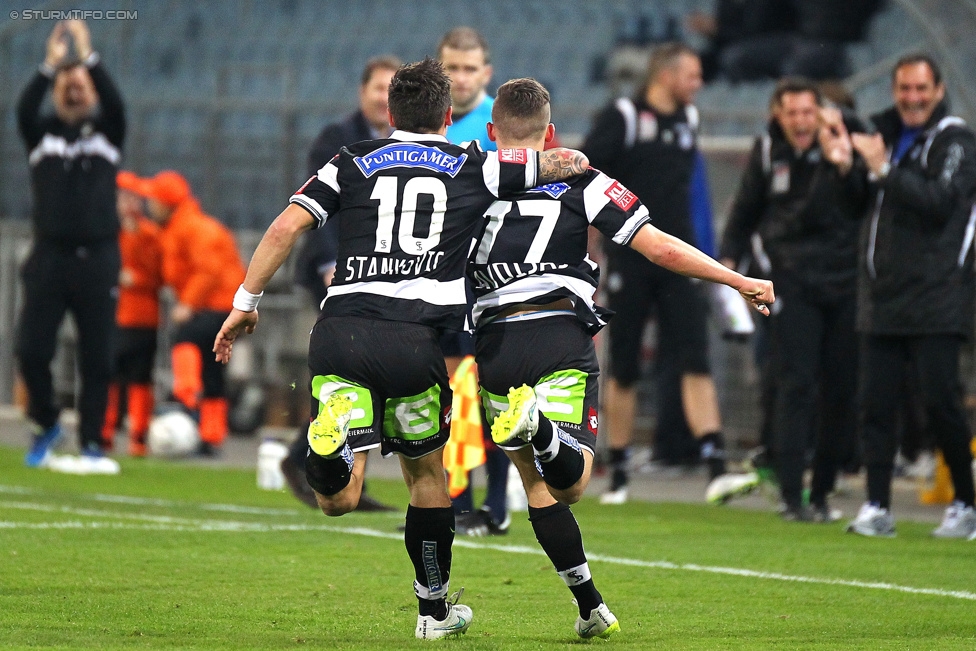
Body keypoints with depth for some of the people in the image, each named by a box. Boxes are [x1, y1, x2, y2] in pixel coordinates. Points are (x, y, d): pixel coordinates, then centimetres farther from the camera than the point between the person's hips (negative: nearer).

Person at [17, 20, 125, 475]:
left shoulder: (106, 133, 9)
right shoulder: (41, 134, 9)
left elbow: (114, 104, -11)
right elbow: (24, 108, -12)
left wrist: (88, 56, -19)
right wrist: (51, 63, -23)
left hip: (98, 260, 0)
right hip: (49, 258, 0)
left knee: (97, 359, -1)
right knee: (31, 351, -6)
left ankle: (90, 445, 6)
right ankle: (46, 425, 17)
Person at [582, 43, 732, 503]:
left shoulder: (688, 119, 11)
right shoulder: (622, 118, -8)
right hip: (629, 258, -4)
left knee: (695, 362, -9)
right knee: (622, 370, 4)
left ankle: (715, 465, -17)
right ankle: (618, 472, 16)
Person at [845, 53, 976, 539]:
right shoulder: (886, 134, 15)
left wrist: (884, 169, -23)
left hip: (936, 302, -6)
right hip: (882, 298, 6)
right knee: (876, 404, 2)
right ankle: (877, 507, 5)